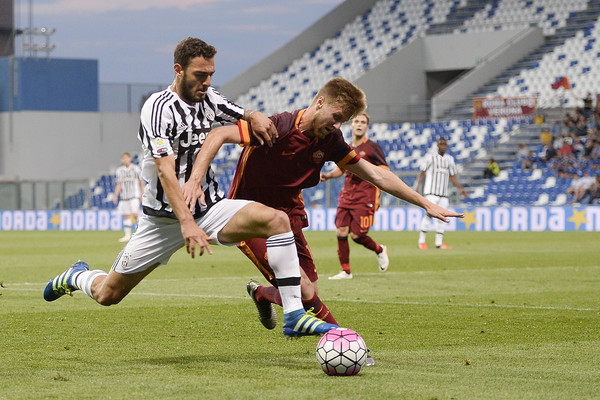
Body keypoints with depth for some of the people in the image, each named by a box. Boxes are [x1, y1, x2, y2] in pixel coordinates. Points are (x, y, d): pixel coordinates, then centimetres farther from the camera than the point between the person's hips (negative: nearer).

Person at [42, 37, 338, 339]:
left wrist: (254, 117, -7)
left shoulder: (208, 98, 4)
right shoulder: (159, 108, -17)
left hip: (211, 207, 5)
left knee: (277, 220, -22)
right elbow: (166, 171, -28)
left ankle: (294, 316, -22)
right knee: (107, 295, 1)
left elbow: (243, 116, 20)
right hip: (165, 217, -5)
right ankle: (78, 277, 39)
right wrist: (186, 222, -41)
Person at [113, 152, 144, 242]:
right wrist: (115, 196, 6)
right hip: (124, 197, 4)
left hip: (134, 196, -4)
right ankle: (127, 235, 6)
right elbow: (119, 185, 15)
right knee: (126, 215, 2)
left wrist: (142, 195, -3)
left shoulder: (136, 169, 0)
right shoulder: (120, 170, 11)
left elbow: (141, 182, 3)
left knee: (135, 214, -15)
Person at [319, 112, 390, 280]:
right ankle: (346, 271, 6)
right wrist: (328, 175, 10)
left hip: (365, 198, -5)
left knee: (357, 235, -8)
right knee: (341, 232, -5)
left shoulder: (372, 147, -3)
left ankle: (379, 250, 23)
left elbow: (385, 171, -5)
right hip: (346, 195, 5)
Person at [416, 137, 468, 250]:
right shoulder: (430, 157, 0)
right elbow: (422, 173, -2)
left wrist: (461, 189, 8)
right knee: (430, 213, -16)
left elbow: (452, 177, 18)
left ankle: (439, 243, 8)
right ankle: (421, 241, -11)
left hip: (443, 194, 5)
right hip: (431, 192, -5)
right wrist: (418, 186, -14)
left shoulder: (449, 159, 14)